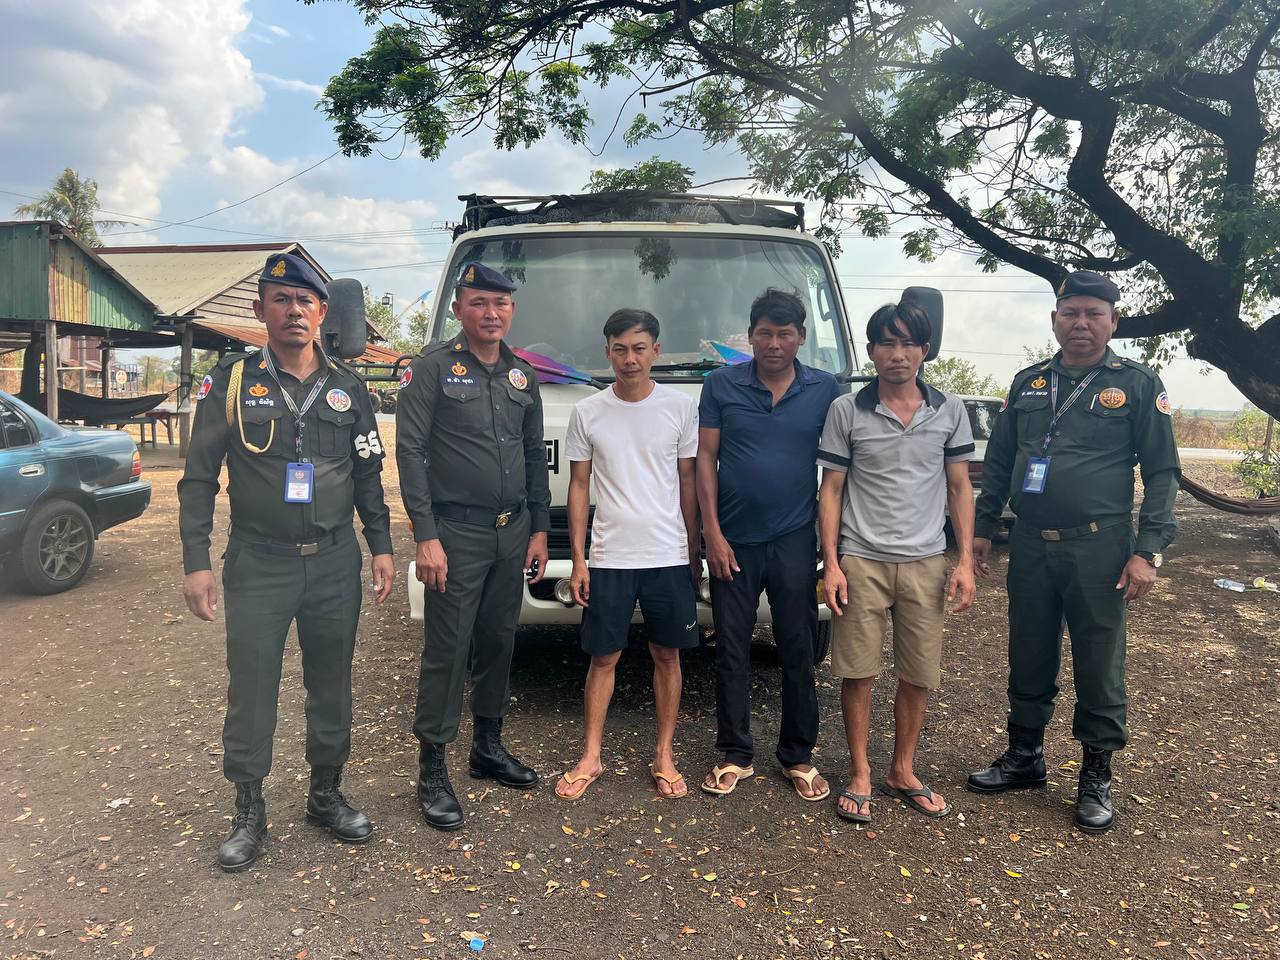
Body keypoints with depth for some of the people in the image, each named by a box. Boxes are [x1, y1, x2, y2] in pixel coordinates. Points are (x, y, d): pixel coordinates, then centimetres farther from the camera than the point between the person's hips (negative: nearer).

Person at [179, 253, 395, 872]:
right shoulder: (232, 382, -2)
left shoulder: (346, 386, 6)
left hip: (335, 562, 3)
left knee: (332, 683, 11)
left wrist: (380, 546, 6)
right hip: (258, 564, -2)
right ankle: (249, 814, 20)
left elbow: (368, 474, 11)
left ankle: (326, 796, 28)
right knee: (251, 689, 3)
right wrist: (196, 562, -6)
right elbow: (199, 478, -1)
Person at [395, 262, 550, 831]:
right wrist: (426, 536, -15)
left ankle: (488, 748, 29)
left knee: (498, 643, 14)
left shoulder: (522, 376, 12)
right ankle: (432, 771, 9)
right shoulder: (432, 367, -5)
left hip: (513, 533, 6)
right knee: (447, 650, -2)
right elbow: (410, 452, -10)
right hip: (457, 533, -6)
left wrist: (539, 528, 11)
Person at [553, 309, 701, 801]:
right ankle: (590, 758, 21)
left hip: (669, 556, 0)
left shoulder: (680, 407, 0)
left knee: (667, 655, 9)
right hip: (608, 557, 0)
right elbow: (579, 487, 5)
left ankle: (664, 755, 24)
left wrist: (694, 552, 6)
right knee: (603, 657, 7)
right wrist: (577, 559, 1)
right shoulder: (587, 412, 1)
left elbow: (688, 482, 5)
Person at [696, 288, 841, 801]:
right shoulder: (721, 385, 0)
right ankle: (735, 754, 22)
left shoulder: (825, 389, 2)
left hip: (795, 541, 0)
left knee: (798, 652, 7)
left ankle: (798, 756, 23)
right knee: (731, 652, 8)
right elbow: (705, 458, 0)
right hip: (733, 541, 0)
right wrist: (712, 533, -6)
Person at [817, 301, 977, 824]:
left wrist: (965, 561, 1)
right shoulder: (846, 411, -1)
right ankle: (859, 776, 20)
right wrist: (831, 563, -6)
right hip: (861, 562, -2)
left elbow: (959, 489, 8)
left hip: (926, 563, 2)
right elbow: (831, 490, 1)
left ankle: (903, 772, 27)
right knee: (857, 673, 4)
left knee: (918, 676, 9)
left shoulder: (949, 411, 5)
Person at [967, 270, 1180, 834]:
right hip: (1030, 547, 4)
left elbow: (1162, 472, -2)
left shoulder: (1137, 386, 0)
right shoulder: (1028, 384, 10)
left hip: (1098, 549, -3)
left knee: (1099, 667, 5)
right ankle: (1025, 758, 30)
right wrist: (982, 529, 11)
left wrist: (1148, 550, -10)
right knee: (1029, 660, 13)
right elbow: (998, 462, 15)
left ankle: (1096, 778, 21)